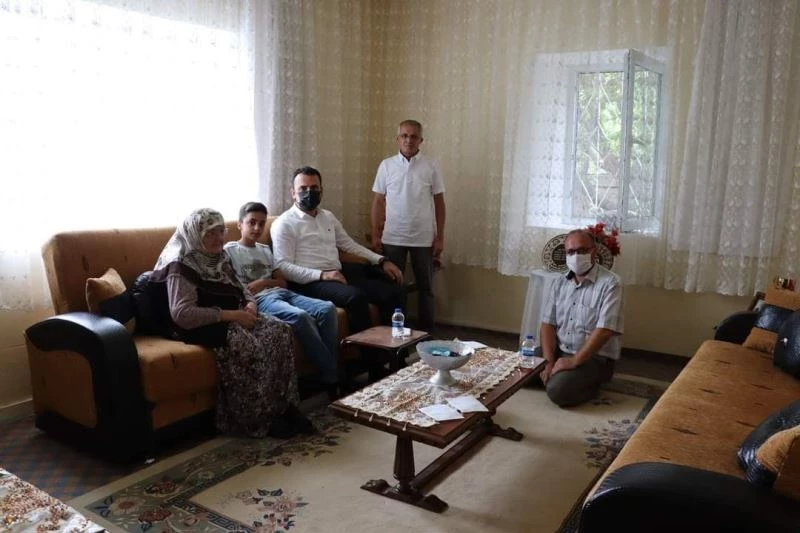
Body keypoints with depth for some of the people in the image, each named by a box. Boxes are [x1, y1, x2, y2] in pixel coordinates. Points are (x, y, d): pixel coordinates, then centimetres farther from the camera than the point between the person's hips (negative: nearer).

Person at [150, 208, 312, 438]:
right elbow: (181, 314, -24)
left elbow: (241, 288, 24)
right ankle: (257, 419, -18)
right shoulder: (182, 266, -14)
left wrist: (250, 304, -2)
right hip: (203, 327, -8)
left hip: (233, 319, 8)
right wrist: (230, 315, -24)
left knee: (280, 330, -16)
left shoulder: (219, 258, 13)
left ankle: (285, 407, -14)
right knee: (249, 345, -34)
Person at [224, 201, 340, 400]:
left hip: (281, 293, 7)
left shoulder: (265, 250, 27)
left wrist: (264, 282, 1)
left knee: (327, 308, -21)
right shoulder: (230, 250, 8)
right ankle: (331, 379, -26)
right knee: (300, 316, -36)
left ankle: (334, 378, -22)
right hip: (260, 300, -6)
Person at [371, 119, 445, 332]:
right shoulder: (386, 165, 1)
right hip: (392, 238, 0)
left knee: (425, 287, 8)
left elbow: (439, 203, 3)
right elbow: (378, 202, 3)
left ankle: (427, 331, 20)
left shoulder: (430, 167, 0)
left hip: (423, 238, 0)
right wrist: (375, 235, -2)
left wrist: (440, 237, -1)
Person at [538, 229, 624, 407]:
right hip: (560, 352, 6)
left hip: (595, 357, -6)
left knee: (557, 390, -28)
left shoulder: (610, 283, -14)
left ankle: (591, 383, 2)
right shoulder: (560, 283, 5)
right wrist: (549, 362, -12)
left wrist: (574, 361, -25)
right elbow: (547, 324, 1)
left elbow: (604, 330, -22)